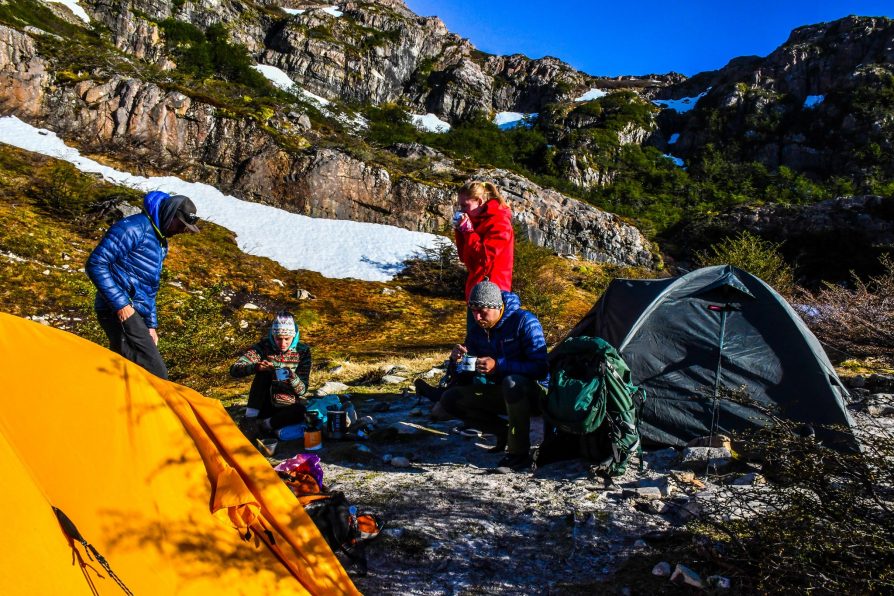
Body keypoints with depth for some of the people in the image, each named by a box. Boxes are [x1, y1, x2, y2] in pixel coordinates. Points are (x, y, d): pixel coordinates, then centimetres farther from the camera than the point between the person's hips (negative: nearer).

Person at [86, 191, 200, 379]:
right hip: (120, 313, -9)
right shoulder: (134, 228, -10)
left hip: (135, 314, 9)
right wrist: (121, 304, -19)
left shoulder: (161, 243, 19)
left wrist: (151, 325, 23)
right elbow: (95, 264, -16)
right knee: (156, 375, -15)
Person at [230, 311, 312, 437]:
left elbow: (302, 390, -8)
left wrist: (292, 377, -30)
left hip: (289, 406, 0)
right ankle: (251, 419, -23)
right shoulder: (264, 346, -8)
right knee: (264, 372, -24)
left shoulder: (302, 351, -6)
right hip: (265, 405, 0)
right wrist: (256, 367, -37)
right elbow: (234, 370, -18)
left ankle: (263, 425, -24)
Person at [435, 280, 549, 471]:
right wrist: (457, 360, -19)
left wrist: (498, 366, -36)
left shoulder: (525, 322, -17)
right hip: (503, 394, 7)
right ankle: (504, 431, 5)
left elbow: (540, 369, -28)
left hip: (535, 393, -6)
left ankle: (520, 454, -23)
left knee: (512, 383, -40)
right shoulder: (476, 332, 1)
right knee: (450, 399, -4)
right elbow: (465, 381, 3)